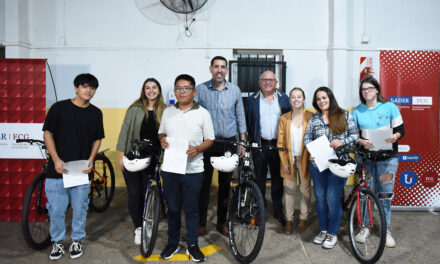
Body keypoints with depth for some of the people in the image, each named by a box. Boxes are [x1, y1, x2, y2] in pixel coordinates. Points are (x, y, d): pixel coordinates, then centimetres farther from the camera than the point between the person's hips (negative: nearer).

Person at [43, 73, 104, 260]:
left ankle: (76, 241, 28)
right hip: (58, 168, -1)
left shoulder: (96, 113, 6)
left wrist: (91, 159, -3)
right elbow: (48, 133, 0)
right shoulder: (59, 107, -2)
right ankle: (57, 242, 26)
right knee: (56, 209, 5)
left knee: (80, 208, 9)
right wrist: (56, 159, -10)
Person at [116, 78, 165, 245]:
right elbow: (125, 131, 0)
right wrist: (121, 155, -4)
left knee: (147, 193, 4)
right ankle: (138, 228, 18)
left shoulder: (164, 111, 3)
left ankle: (146, 226, 23)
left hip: (152, 158, 1)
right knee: (134, 193, 2)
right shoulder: (135, 109, -1)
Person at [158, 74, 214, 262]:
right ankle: (173, 243, 30)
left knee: (191, 209, 7)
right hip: (169, 168, 3)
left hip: (193, 169, -2)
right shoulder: (168, 112, 8)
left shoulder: (202, 113, 0)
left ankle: (192, 245, 24)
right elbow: (161, 132, 18)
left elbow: (210, 139, 1)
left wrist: (198, 149, -17)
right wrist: (162, 140, -5)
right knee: (172, 208, 13)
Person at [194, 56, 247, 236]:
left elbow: (240, 117, 9)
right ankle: (201, 223, 18)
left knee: (225, 184, 10)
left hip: (228, 143, 2)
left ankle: (221, 222, 25)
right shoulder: (200, 89, -1)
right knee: (204, 183, 3)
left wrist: (243, 142, 7)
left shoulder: (235, 90, 3)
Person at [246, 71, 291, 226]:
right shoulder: (253, 99, 4)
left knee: (278, 178, 9)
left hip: (278, 144, 1)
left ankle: (278, 209, 23)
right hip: (259, 144, -1)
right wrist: (250, 140, -2)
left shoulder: (283, 98, 7)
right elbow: (247, 121, 4)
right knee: (259, 178, 7)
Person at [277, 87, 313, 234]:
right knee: (289, 189, 5)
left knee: (305, 188, 9)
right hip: (289, 158, 1)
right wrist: (284, 162, -4)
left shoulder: (311, 117, -2)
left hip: (304, 158, -1)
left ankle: (303, 218, 25)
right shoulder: (284, 118, 3)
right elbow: (280, 143, 2)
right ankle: (289, 220, 17)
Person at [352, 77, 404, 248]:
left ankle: (386, 230, 16)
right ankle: (365, 227, 19)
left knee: (385, 194, 1)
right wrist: (361, 141, -14)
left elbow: (401, 130, 3)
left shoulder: (390, 107, 2)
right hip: (365, 157, 1)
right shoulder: (357, 111, 6)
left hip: (387, 158, -1)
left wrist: (395, 136, -19)